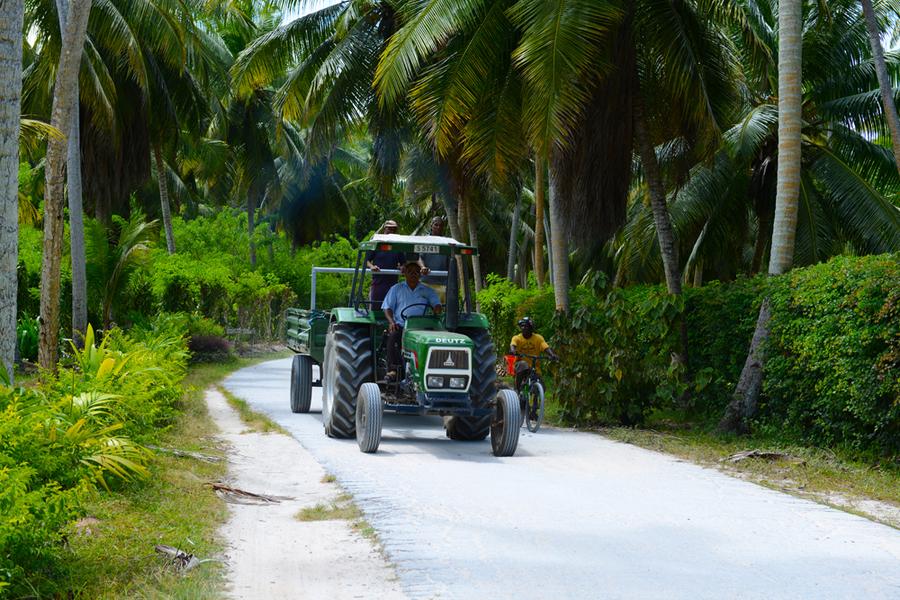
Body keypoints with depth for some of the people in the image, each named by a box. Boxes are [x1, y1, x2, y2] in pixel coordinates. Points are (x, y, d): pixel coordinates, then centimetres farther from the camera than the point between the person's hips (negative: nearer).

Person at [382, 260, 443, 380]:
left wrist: (437, 311, -17)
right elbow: (388, 308, 13)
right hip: (401, 325, 0)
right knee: (393, 336, -34)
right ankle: (393, 369, -38)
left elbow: (437, 305, 8)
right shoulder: (396, 289, 21)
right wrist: (391, 322, -7)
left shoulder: (428, 291, 22)